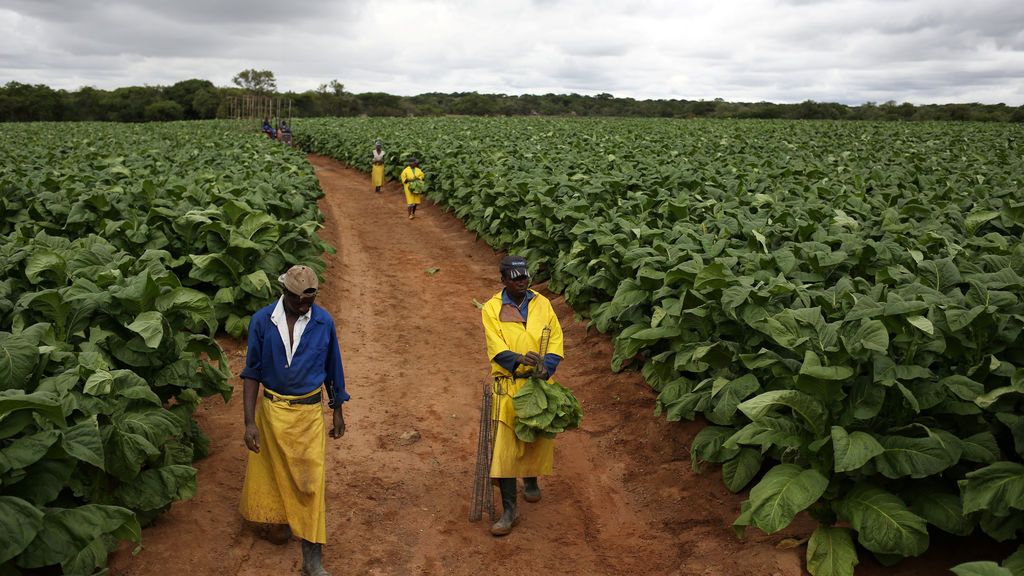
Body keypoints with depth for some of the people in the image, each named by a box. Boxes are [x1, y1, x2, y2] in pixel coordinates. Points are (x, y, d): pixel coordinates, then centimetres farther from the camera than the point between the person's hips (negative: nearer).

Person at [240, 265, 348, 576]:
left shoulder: (324, 322, -10)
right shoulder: (261, 321, -12)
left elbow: (332, 368, 2)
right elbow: (252, 372, -5)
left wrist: (338, 412, 8)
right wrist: (249, 421, -8)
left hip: (309, 411, 0)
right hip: (272, 409, 0)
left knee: (311, 480, 0)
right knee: (275, 471, 17)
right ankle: (281, 519, 47)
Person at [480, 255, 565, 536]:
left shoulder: (542, 304, 5)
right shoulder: (492, 308, -4)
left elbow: (556, 339, 2)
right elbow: (496, 347, -13)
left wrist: (546, 367, -15)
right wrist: (520, 359, -31)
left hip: (541, 383, 3)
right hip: (508, 384, -3)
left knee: (538, 436, 15)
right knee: (505, 443, -7)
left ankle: (531, 480, 45)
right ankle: (509, 509, 1)